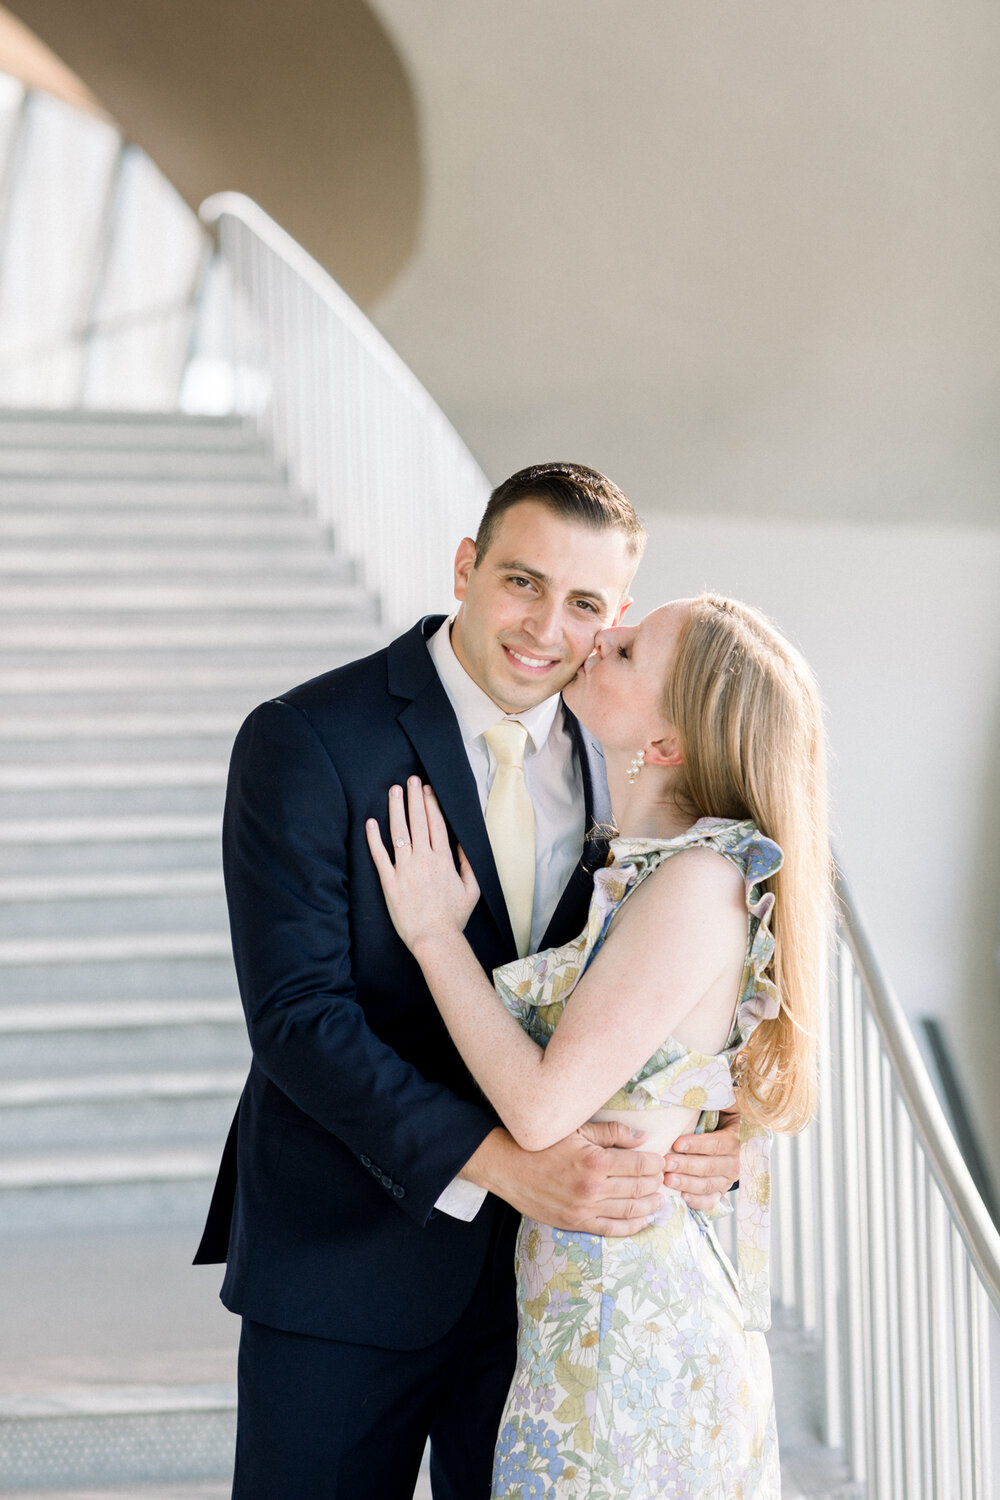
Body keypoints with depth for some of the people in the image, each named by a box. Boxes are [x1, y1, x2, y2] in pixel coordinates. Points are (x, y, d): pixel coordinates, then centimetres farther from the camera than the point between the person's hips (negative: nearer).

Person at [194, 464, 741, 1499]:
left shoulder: (612, 755, 4)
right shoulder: (304, 742, -12)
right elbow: (298, 1016, -19)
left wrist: (715, 1130, -14)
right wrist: (499, 1163, -29)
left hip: (549, 1254, 4)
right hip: (346, 1263, -4)